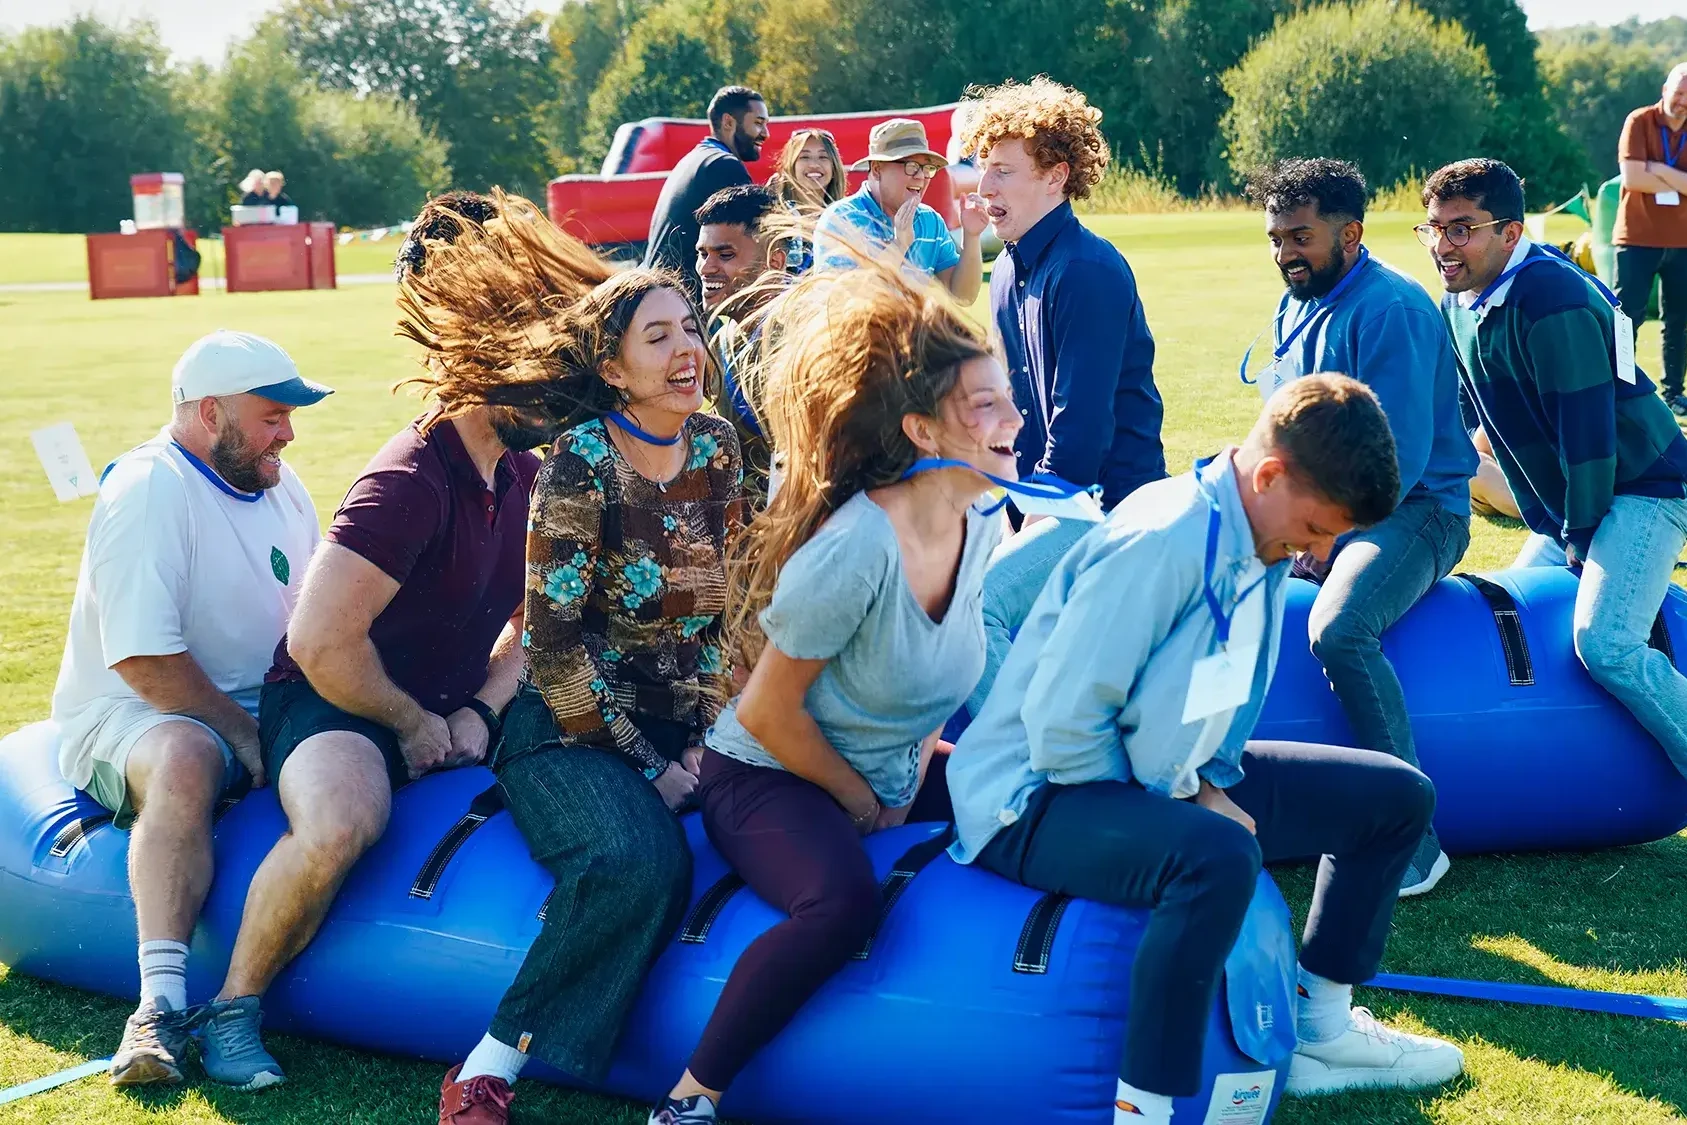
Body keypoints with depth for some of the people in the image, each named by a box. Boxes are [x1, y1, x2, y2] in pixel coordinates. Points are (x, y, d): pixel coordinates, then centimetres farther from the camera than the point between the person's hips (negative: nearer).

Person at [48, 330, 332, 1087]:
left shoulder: (278, 487, 12)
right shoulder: (147, 491, -14)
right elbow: (143, 659, -22)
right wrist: (246, 737, -21)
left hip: (255, 712, 8)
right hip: (131, 716, -8)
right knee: (186, 758, -39)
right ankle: (162, 1003, -42)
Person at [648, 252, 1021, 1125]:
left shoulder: (982, 527, -5)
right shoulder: (852, 552, -29)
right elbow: (769, 711, -21)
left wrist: (919, 759, 0)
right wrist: (860, 803, -9)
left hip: (889, 780, 8)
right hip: (766, 776, -8)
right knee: (841, 901, -34)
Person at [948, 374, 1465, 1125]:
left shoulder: (1262, 543, 2)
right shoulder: (1163, 543, -26)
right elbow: (1060, 726, -28)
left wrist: (1206, 784, -3)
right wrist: (1177, 803, -15)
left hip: (1167, 783, 10)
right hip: (1042, 801, -10)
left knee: (1395, 796, 10)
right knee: (1217, 854, -41)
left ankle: (1320, 1028, 23)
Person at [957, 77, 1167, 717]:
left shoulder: (1089, 273, -16)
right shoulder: (1009, 273, 12)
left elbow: (1082, 421, -20)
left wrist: (1037, 519, -15)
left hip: (1107, 503, -10)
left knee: (972, 601, -24)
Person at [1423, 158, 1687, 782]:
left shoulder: (1550, 300, -24)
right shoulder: (1459, 305, 5)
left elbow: (1586, 425, -24)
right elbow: (1469, 409, 14)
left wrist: (1580, 533, -15)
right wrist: (1547, 528, 13)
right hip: (1567, 506, 10)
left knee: (1605, 643, -25)